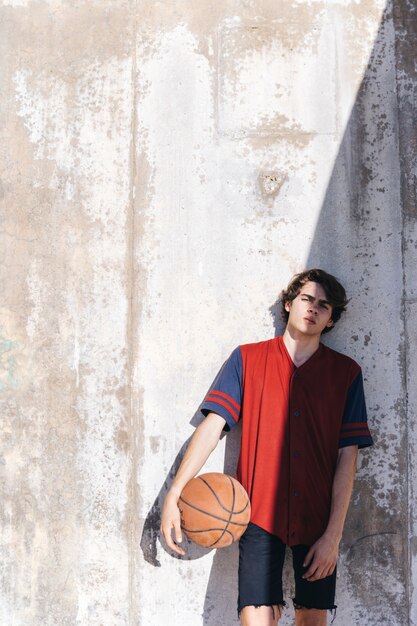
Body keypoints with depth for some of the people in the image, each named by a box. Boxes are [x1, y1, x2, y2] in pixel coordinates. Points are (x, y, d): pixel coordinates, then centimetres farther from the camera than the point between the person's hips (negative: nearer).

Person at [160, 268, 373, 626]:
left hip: (318, 520, 1)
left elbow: (348, 453, 1)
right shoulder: (247, 359, 5)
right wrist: (174, 495, -12)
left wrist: (334, 533, -5)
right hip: (260, 515, -1)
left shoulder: (346, 373, 5)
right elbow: (213, 424, -2)